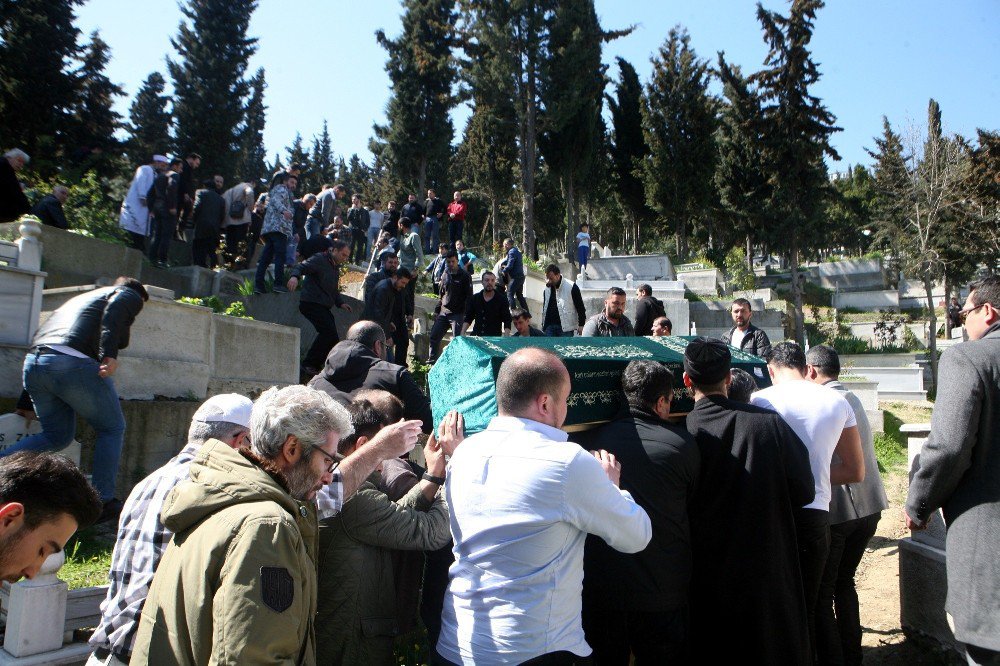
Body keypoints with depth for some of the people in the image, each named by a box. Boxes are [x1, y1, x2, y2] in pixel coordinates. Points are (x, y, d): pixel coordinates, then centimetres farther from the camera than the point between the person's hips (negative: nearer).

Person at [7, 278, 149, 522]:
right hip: (74, 363, -7)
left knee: (57, 436, 21)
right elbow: (113, 313, -8)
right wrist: (110, 355, -21)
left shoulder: (80, 299, 36)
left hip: (32, 362, 7)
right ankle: (104, 502, 9)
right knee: (112, 429, 10)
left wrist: (26, 403, 35)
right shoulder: (130, 295, 17)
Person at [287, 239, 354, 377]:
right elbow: (300, 267, -18)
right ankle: (308, 365, -13)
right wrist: (294, 276, -41)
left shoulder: (335, 268, 23)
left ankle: (313, 366, 12)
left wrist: (341, 303, 11)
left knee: (332, 338, 3)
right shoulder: (319, 259, -4)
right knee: (330, 333, -20)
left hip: (323, 307, 9)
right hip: (311, 303, -9)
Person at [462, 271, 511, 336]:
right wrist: (462, 334, 1)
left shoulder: (502, 300, 2)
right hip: (476, 336, 2)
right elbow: (468, 319, 14)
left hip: (495, 338, -2)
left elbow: (507, 321, 1)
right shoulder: (475, 298, 10)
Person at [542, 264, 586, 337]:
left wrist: (581, 325, -8)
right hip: (549, 326, 5)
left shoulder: (571, 287, -6)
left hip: (566, 327, -5)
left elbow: (580, 307, -4)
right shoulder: (547, 288, 11)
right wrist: (543, 325, 19)